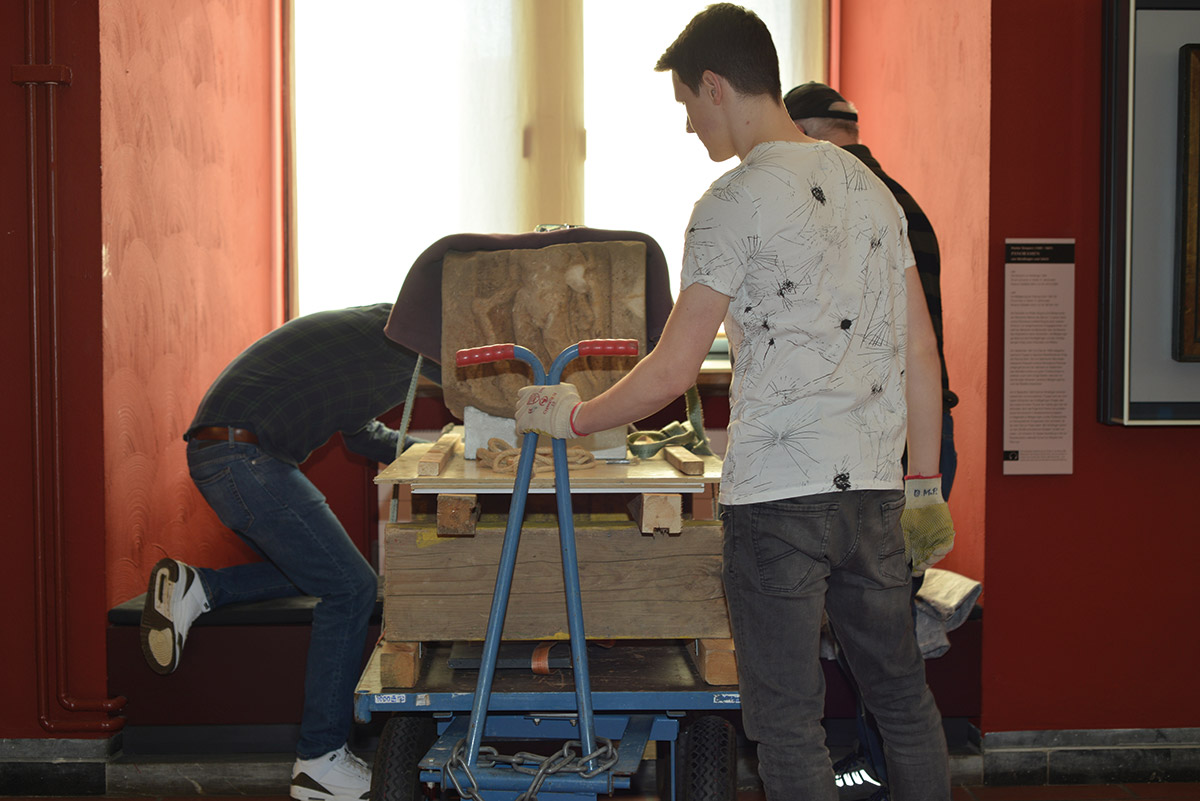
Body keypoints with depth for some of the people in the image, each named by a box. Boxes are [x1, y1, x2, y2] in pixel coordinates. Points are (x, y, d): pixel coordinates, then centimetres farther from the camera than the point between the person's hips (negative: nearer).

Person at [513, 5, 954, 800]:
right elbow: (922, 352, 13)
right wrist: (925, 485, 19)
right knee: (902, 694, 17)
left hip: (777, 495, -7)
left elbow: (671, 373, -9)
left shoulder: (735, 201, -9)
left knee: (788, 719, 1)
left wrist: (572, 417, 7)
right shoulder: (869, 186, 12)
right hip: (873, 488, 7)